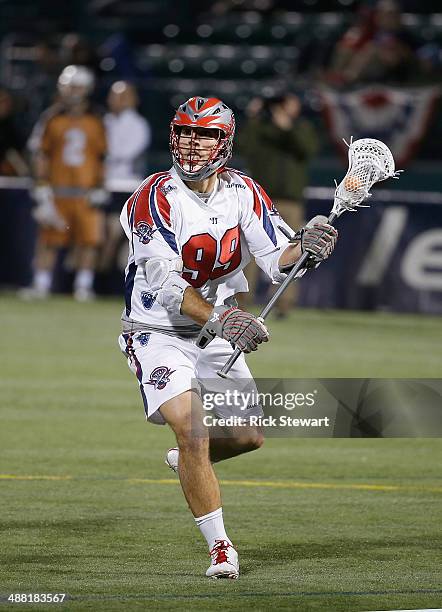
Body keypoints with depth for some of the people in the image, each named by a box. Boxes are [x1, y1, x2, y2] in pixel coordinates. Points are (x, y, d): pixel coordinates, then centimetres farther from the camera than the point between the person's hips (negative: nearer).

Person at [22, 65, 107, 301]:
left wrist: (99, 190, 4)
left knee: (88, 241, -2)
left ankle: (84, 287, 8)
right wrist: (42, 189, -2)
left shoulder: (95, 122, 6)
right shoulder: (52, 119, 3)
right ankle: (41, 285, 7)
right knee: (49, 239, 0)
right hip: (57, 191, -1)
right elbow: (41, 156, 4)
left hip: (86, 192, 1)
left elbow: (101, 158, 9)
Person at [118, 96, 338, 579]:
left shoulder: (244, 193, -4)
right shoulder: (156, 197, -20)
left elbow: (277, 263, -4)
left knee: (248, 437, 5)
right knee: (192, 428, -22)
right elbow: (166, 286, -28)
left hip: (215, 337, 5)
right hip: (157, 334, -5)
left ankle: (188, 461, 39)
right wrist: (221, 317, -41)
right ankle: (220, 548, -10)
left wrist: (304, 247, -27)